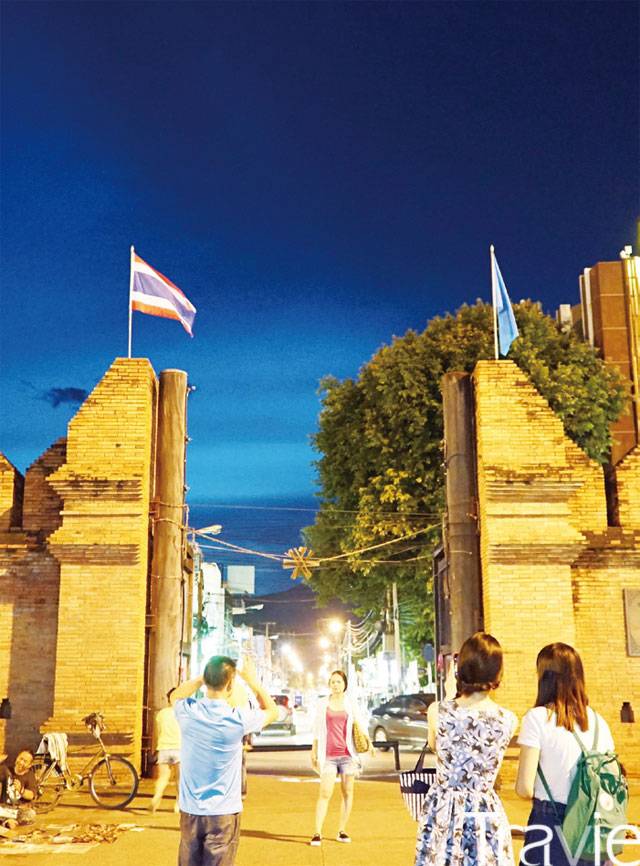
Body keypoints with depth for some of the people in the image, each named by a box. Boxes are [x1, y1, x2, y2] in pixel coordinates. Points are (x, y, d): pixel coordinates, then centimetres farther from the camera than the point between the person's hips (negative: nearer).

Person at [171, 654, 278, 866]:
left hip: (190, 811, 4)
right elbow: (272, 711, 5)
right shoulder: (238, 719, -17)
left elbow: (175, 696, 18)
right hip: (223, 813, -3)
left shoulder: (188, 713, -9)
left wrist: (204, 677, 10)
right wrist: (252, 680, 10)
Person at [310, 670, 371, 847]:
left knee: (347, 792, 4)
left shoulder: (350, 704, 9)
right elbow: (317, 729, 13)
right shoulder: (322, 703, 9)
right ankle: (317, 833, -6)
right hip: (328, 755, -1)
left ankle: (342, 831, 14)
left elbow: (360, 725, 8)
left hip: (347, 753, 1)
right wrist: (313, 752, 10)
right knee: (324, 793, -8)